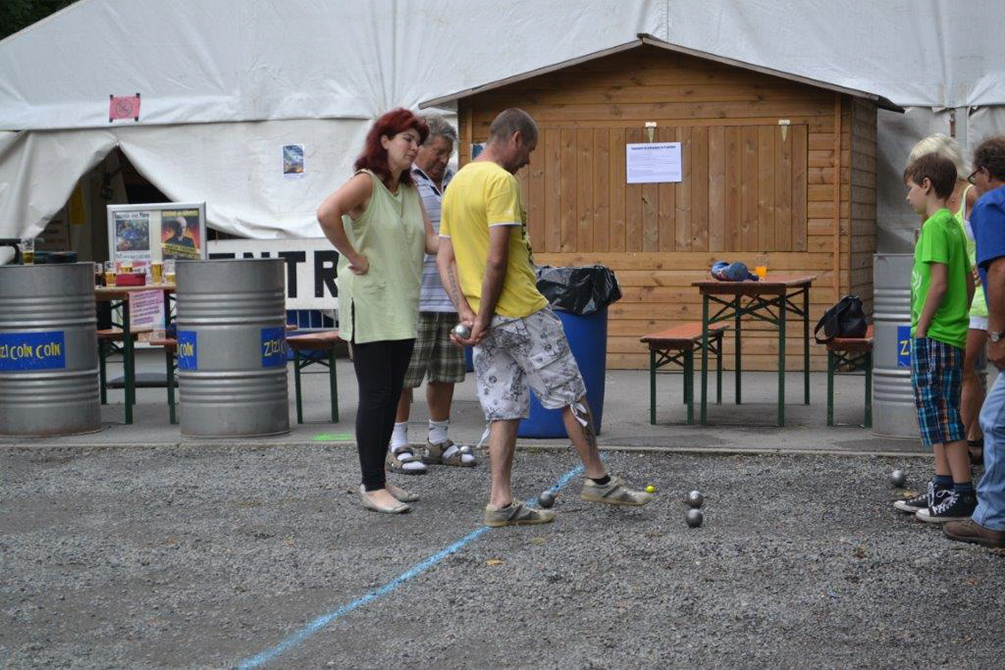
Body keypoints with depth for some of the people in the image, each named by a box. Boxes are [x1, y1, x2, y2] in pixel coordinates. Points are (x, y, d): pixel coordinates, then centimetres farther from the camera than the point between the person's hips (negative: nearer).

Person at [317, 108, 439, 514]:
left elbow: (430, 240, 7)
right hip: (368, 305, -8)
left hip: (402, 306, 8)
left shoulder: (410, 189, 14)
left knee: (391, 395, 11)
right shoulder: (366, 182, -11)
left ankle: (378, 479, 20)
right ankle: (372, 488, 0)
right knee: (375, 396, -6)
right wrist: (354, 257, -21)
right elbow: (327, 213, -29)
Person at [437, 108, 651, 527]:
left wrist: (466, 312, 2)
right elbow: (496, 259, -20)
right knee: (571, 395, 6)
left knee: (503, 411, 9)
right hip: (522, 313, -8)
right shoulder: (500, 181, -13)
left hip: (487, 321, 8)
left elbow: (445, 260, 11)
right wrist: (484, 318, -14)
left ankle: (501, 502, 6)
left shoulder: (456, 184, 14)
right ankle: (597, 480, 16)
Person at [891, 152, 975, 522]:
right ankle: (942, 487, 21)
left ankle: (962, 495, -4)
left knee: (942, 416, -6)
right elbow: (969, 282, 18)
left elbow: (938, 284, -21)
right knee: (937, 414, 15)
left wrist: (921, 329, -15)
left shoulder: (935, 226, -14)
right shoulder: (953, 225, 14)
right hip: (952, 334, 10)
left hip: (935, 338, -10)